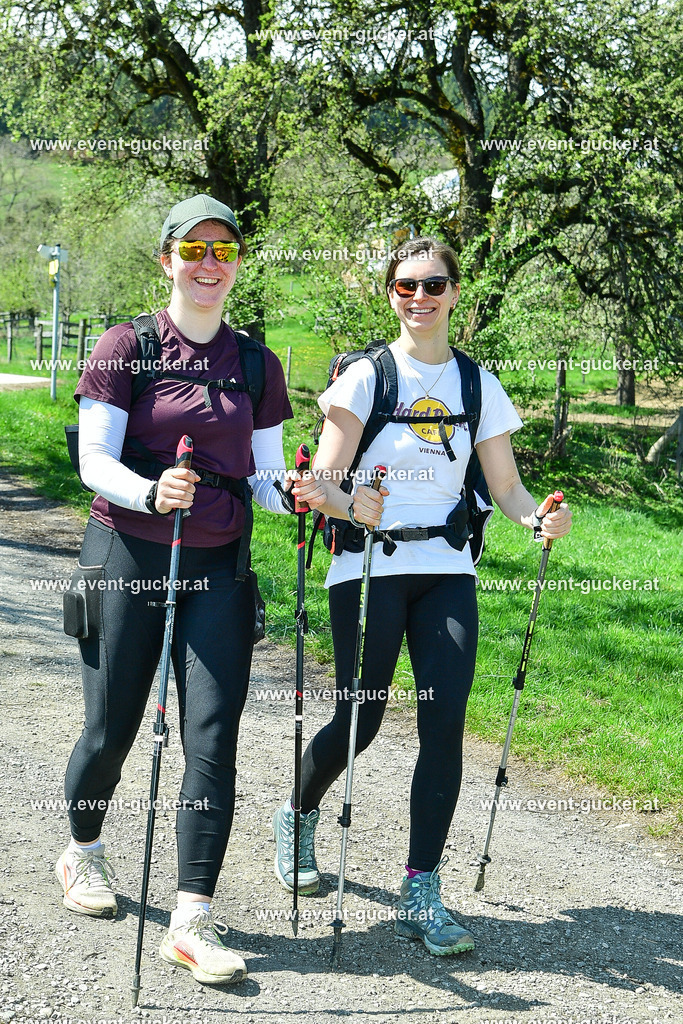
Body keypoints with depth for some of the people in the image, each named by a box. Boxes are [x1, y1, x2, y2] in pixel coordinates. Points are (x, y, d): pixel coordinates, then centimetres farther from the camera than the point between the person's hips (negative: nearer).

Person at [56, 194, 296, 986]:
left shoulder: (256, 363, 10)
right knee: (112, 730, 5)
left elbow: (266, 477, 11)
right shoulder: (125, 347, -1)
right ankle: (82, 853, 36)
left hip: (218, 565, 3)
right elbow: (94, 461, -7)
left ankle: (191, 921, -4)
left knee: (212, 741, -7)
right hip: (128, 556, -2)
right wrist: (151, 493, -26)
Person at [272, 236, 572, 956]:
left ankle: (421, 894, -1)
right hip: (370, 566, -3)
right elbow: (323, 480, -7)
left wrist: (539, 517, -14)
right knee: (360, 720, -2)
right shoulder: (365, 376, 0)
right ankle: (298, 817, 30)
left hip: (447, 571, 3)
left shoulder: (477, 385, 9)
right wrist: (340, 503, -31)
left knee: (445, 722, -9)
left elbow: (506, 489, 8)